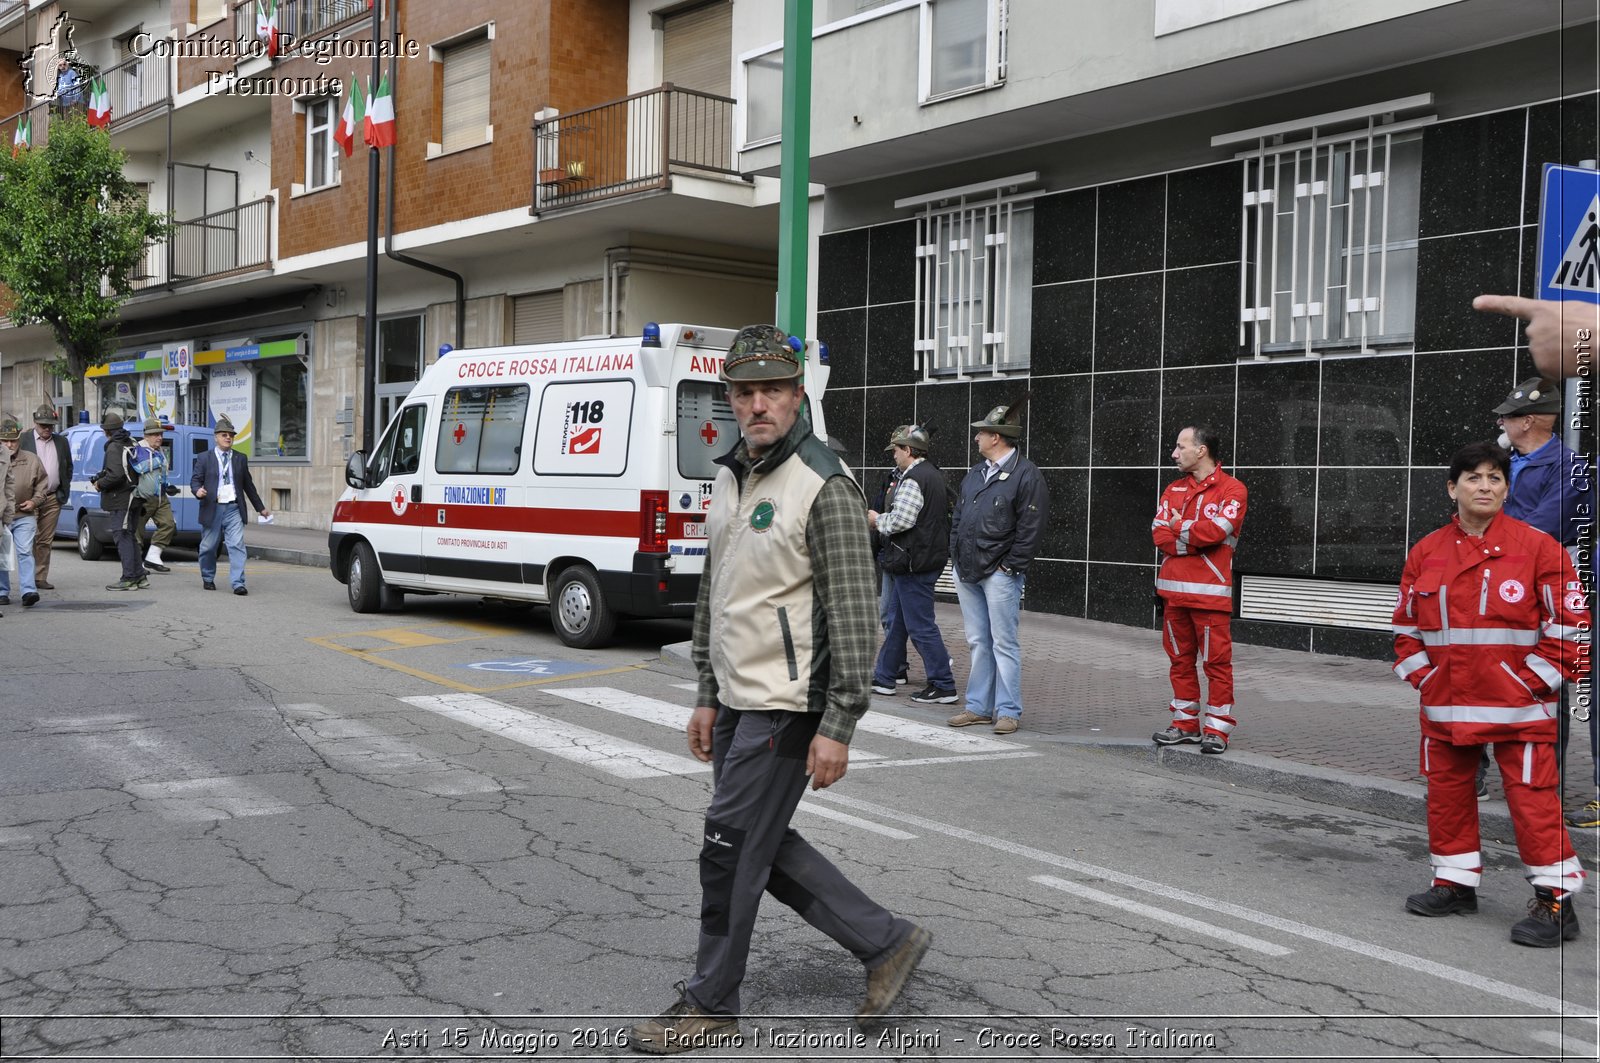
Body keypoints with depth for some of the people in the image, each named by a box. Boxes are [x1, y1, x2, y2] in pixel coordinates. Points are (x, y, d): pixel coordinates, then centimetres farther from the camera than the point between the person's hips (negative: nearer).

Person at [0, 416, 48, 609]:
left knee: (25, 552, -9)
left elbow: (41, 485, 14)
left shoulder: (31, 461, 3)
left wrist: (34, 501, -2)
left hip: (24, 516, -1)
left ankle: (28, 591, -13)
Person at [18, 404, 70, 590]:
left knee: (45, 541, 6)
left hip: (53, 498, 3)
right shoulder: (24, 440, 1)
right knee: (30, 540, -4)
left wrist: (64, 491, 10)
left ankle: (41, 578, 10)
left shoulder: (61, 442, 13)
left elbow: (68, 467, 20)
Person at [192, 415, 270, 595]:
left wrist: (260, 508, 20)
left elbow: (248, 485, 18)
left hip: (233, 509, 1)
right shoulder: (204, 458, 6)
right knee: (208, 547, 9)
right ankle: (208, 579, 28)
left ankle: (238, 583, -14)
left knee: (237, 545, -11)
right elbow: (195, 479, 4)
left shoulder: (240, 459, 12)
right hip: (212, 509, -1)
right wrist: (198, 490, -20)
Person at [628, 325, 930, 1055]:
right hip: (739, 698, 9)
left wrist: (837, 725, -20)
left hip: (788, 705, -9)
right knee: (764, 845, 14)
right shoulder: (730, 478, 11)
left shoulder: (824, 486, -16)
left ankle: (710, 1008, 15)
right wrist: (707, 696, 16)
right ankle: (886, 942, 26)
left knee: (730, 849, -2)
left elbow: (852, 613, -18)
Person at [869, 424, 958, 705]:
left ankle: (943, 686, -1)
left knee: (921, 625, -5)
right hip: (930, 557, 11)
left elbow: (901, 520, -24)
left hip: (914, 563, -11)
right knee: (897, 620, 17)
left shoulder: (912, 480, -17)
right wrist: (882, 520, 15)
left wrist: (877, 519, -5)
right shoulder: (933, 474, 15)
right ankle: (883, 677, 26)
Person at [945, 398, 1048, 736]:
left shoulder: (1026, 475, -9)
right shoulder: (976, 473, 16)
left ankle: (1008, 711, 2)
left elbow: (1030, 529, -13)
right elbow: (958, 517, 22)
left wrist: (1009, 567, -14)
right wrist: (957, 554, 11)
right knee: (977, 641, 12)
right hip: (967, 572, 8)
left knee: (1004, 643, -4)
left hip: (1000, 573, -8)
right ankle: (979, 706, 18)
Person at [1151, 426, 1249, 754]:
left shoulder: (1232, 490, -2)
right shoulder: (1174, 490, 16)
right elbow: (1159, 532, 3)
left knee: (1217, 660, -5)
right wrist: (1195, 539, -12)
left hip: (1209, 591, -6)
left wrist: (1180, 528, -3)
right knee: (1180, 658, 10)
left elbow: (1216, 530, -18)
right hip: (1173, 588, 6)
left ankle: (1217, 729, 1)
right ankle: (1185, 723, 19)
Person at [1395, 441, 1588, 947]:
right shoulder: (1426, 552, 6)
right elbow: (1405, 625, 14)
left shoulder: (1537, 546, -6)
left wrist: (1532, 681, -9)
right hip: (1445, 705, 5)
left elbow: (1569, 625, -6)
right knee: (1446, 792, 13)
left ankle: (1556, 902, 5)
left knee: (1532, 798, -5)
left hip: (1518, 703, -5)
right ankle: (1455, 885, 29)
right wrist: (1424, 677, 3)